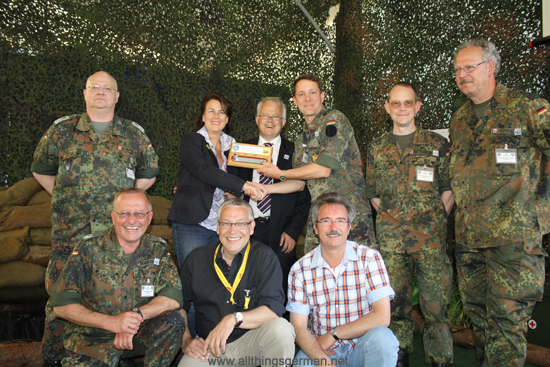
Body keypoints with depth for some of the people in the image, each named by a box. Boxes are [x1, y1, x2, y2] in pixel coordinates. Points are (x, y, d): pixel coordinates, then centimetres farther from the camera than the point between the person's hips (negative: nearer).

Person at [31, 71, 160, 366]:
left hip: (119, 232, 0)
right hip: (69, 233, 0)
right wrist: (65, 198, 10)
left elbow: (149, 173, 17)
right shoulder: (62, 130, 7)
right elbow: (41, 169, 17)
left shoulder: (134, 135, 7)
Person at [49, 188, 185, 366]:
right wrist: (110, 322, -24)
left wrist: (137, 315, -27)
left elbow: (173, 296, -10)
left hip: (139, 334, 1)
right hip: (91, 337, 0)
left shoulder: (158, 249, -2)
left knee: (174, 321, -23)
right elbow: (61, 305, -12)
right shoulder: (89, 248, -9)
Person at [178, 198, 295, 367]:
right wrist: (185, 340, -4)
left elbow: (274, 309, -17)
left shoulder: (265, 257, -7)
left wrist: (234, 319, -29)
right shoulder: (197, 258, 2)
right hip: (208, 347, 2)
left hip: (250, 343, -1)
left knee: (281, 328, -29)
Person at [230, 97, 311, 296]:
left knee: (279, 292, 3)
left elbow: (305, 197, 1)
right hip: (248, 230, 2)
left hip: (281, 234, -2)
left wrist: (292, 231, -6)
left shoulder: (294, 152, 4)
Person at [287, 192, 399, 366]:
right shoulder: (300, 269, -4)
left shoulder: (369, 257, -7)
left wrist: (333, 334, -12)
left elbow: (382, 317, -14)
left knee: (381, 336, -31)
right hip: (320, 350, 1)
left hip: (362, 347, 0)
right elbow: (298, 327, -5)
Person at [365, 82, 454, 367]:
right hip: (390, 238, 2)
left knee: (435, 305, -2)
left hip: (430, 237, -1)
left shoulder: (437, 144, 6)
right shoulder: (376, 149, 11)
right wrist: (392, 219, 7)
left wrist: (435, 221, 2)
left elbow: (449, 190, 8)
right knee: (396, 304, 7)